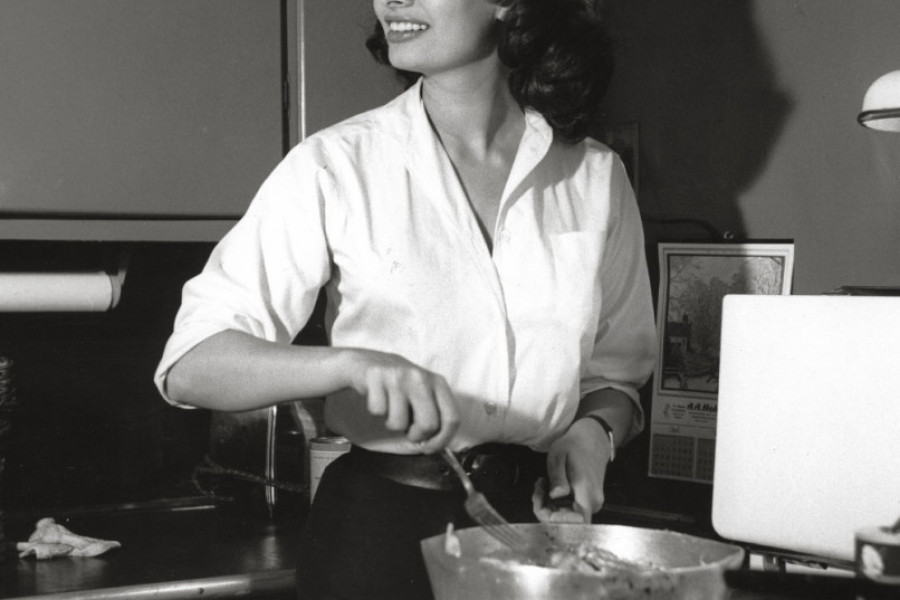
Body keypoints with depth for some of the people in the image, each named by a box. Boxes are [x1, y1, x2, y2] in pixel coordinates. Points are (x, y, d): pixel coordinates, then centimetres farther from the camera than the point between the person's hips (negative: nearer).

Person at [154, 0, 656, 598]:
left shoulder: (596, 175, 0)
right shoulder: (335, 166, -9)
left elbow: (616, 371, 11)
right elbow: (190, 365, -15)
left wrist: (593, 431, -11)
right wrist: (351, 363, -32)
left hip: (539, 517, 3)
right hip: (381, 523, -2)